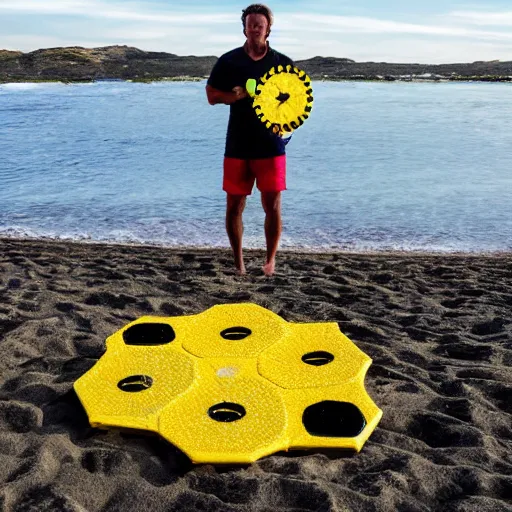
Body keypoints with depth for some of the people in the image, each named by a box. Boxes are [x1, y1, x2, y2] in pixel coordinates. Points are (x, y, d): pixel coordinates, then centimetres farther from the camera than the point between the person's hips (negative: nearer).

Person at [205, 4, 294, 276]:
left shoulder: (282, 63, 4)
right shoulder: (229, 61, 5)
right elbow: (212, 96, 6)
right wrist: (237, 95, -12)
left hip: (271, 145, -1)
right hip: (237, 146, 1)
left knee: (272, 207, -3)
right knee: (234, 206, 5)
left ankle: (270, 260, 15)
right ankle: (238, 263, 20)